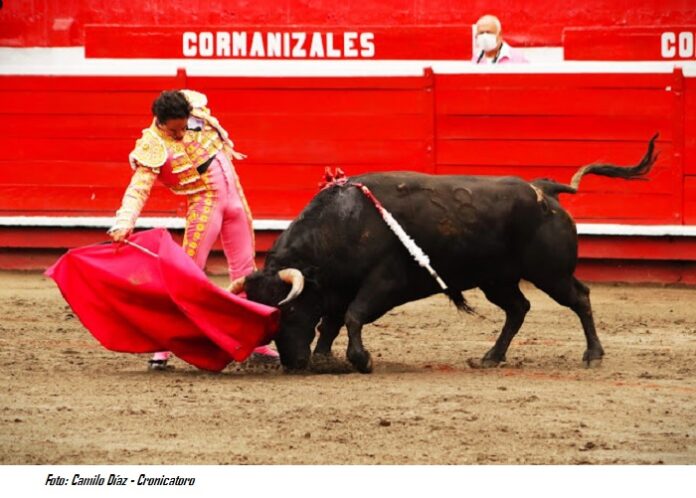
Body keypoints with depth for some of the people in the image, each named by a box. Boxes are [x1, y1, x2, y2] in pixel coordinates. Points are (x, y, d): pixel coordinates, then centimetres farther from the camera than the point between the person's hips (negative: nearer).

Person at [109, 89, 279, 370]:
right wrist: (124, 223, -43)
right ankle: (163, 348, -11)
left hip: (234, 196, 6)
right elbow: (138, 189, -30)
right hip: (204, 203, -6)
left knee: (245, 268, 11)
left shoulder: (195, 109, -5)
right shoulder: (154, 147, -20)